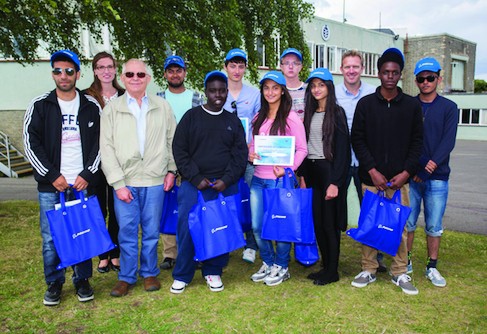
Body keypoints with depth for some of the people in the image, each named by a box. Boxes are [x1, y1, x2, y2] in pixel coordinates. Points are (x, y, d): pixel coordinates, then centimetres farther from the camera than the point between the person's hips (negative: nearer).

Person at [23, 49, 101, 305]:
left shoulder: (91, 106, 4)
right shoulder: (40, 105, 2)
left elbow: (100, 142, 3)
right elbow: (31, 142, -1)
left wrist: (87, 174, -7)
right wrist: (52, 175, -8)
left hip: (83, 183, 0)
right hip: (50, 186, 0)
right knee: (51, 238, 5)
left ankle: (82, 281, 24)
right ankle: (54, 284, 23)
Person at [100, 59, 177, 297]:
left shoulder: (162, 107, 7)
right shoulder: (111, 109, 3)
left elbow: (172, 140, 11)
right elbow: (106, 148, -1)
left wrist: (171, 170, 2)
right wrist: (118, 183, -7)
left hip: (155, 180, 1)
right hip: (124, 181, -1)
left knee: (151, 231, 9)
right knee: (127, 231, 4)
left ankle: (149, 273, 26)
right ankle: (126, 277, 20)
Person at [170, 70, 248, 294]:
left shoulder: (233, 121, 11)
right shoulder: (191, 117, 5)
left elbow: (240, 154, 7)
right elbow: (179, 150, 0)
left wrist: (227, 180, -7)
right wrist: (196, 178, -9)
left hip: (225, 187, 2)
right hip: (194, 185, -1)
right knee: (187, 229, -4)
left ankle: (213, 272, 24)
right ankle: (182, 275, 14)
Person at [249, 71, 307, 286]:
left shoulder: (291, 118, -6)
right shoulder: (259, 118, 12)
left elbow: (302, 150, -7)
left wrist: (287, 169, -19)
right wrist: (250, 155, -3)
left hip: (280, 179, -6)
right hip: (258, 179, 6)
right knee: (257, 226, 10)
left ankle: (281, 267, 24)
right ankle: (268, 263, 30)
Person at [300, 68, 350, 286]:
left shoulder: (337, 113, -6)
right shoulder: (310, 114, 13)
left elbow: (342, 150, -12)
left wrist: (335, 182, -18)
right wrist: (303, 175, 8)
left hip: (329, 171, -6)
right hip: (311, 172, 6)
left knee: (329, 223, 0)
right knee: (317, 221, 10)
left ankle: (332, 271, 13)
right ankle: (326, 266, 23)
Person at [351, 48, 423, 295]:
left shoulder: (412, 105, 6)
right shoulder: (365, 104, 3)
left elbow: (417, 142, 6)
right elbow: (357, 140, 0)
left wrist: (406, 172, -7)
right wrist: (372, 170, -9)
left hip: (399, 179, 1)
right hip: (370, 178, 0)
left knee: (399, 226, 5)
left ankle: (399, 273, 20)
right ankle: (368, 270, 20)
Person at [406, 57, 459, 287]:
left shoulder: (449, 108, 5)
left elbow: (448, 140, -7)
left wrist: (433, 162, -20)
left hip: (437, 177, 0)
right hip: (410, 176, 0)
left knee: (434, 226, 6)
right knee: (407, 222, 6)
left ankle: (432, 268, 20)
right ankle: (406, 262, 21)